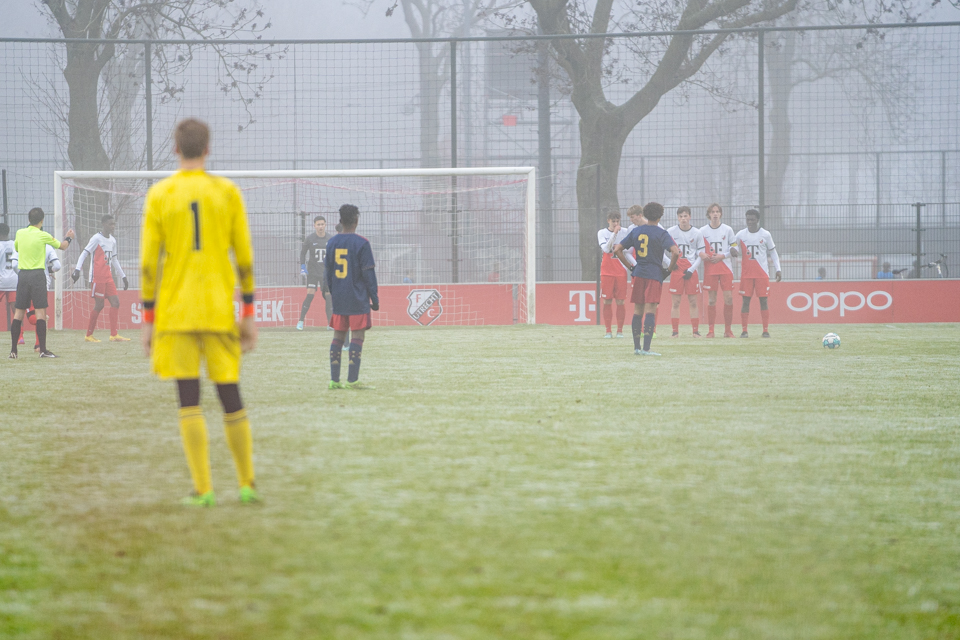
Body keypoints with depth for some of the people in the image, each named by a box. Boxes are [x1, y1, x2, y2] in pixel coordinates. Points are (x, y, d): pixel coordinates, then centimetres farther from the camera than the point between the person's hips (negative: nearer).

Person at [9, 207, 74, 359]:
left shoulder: (20, 233, 4)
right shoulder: (43, 235, -7)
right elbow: (61, 246, 8)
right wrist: (69, 238, 30)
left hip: (22, 274, 4)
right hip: (37, 275, -4)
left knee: (19, 312, 5)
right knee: (41, 312, -4)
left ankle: (13, 350, 3)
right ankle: (43, 349, -7)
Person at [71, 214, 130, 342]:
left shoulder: (112, 240, 15)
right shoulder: (97, 238, -8)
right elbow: (84, 253, -13)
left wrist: (123, 277, 24)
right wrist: (77, 269, -26)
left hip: (108, 277, 8)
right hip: (97, 277, -8)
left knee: (115, 302, -1)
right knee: (99, 305, -6)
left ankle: (114, 335, -1)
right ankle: (89, 335, 4)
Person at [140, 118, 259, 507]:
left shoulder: (159, 196, 0)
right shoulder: (227, 193, 2)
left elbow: (148, 263, -3)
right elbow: (245, 258, 2)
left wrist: (147, 321, 3)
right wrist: (249, 315, 8)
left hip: (175, 312, -1)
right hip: (220, 311, 1)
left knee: (189, 400, 0)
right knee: (230, 398, 9)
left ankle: (203, 490, -6)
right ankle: (246, 485, 14)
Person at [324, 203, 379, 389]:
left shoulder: (332, 243, 7)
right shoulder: (361, 243, -9)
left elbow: (328, 272, 13)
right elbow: (368, 273, -8)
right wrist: (375, 298, -1)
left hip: (338, 298, 5)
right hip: (358, 300, -5)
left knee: (338, 336, 8)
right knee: (357, 336, -4)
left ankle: (334, 379, 6)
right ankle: (352, 379, -10)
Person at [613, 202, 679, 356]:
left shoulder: (636, 231, 9)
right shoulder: (661, 233, -5)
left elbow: (617, 249, 9)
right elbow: (675, 252, -19)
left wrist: (630, 266, 13)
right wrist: (670, 268, -5)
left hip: (638, 274, 4)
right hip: (654, 274, -4)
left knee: (638, 310, 12)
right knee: (650, 310, -8)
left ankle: (636, 347, 13)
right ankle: (646, 348, -16)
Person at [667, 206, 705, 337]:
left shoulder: (697, 233, 2)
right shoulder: (670, 232, 0)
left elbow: (701, 255, 4)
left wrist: (691, 270, -6)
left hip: (691, 270, 0)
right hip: (676, 269, 0)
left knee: (693, 302, 0)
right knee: (676, 302, -2)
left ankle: (696, 331, 4)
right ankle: (675, 331, 1)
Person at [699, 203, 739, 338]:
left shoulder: (727, 230, 5)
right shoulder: (703, 231, 4)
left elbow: (734, 248, 6)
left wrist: (722, 256, -9)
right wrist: (702, 254, -16)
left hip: (726, 268, 0)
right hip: (710, 269, 0)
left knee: (729, 298, -6)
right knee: (711, 300, -1)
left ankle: (728, 329, 2)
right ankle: (710, 330, 5)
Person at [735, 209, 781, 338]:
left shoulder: (765, 235, 2)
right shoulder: (740, 234, 4)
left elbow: (773, 252, 8)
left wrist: (778, 269, 2)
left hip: (762, 273, -1)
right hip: (746, 273, 1)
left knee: (763, 300, -2)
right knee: (746, 300, -1)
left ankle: (766, 330, 1)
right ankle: (744, 330, 1)